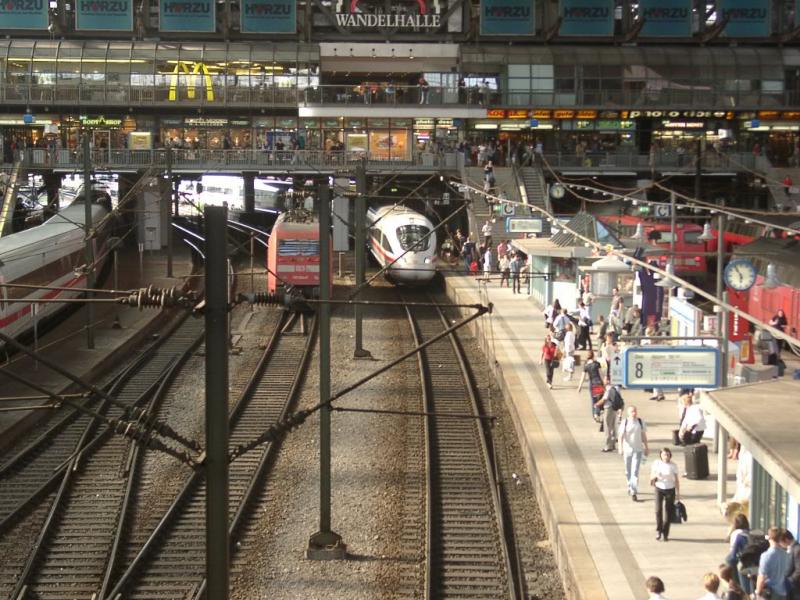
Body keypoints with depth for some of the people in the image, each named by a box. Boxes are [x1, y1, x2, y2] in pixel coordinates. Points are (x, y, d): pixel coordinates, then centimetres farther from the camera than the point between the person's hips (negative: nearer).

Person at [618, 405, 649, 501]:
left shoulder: (641, 422, 0)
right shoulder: (624, 422, -5)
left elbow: (644, 435, 10)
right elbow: (621, 436, -9)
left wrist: (646, 448, 15)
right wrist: (620, 447, -21)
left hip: (638, 450, -1)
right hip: (627, 449, 1)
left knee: (635, 471, -10)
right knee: (628, 471, 14)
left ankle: (634, 493, -12)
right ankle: (630, 487, 36)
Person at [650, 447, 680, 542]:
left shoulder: (673, 465, -3)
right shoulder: (657, 463, -3)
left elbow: (676, 480, 3)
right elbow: (651, 477, 4)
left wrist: (678, 493, 1)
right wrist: (655, 476, -20)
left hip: (670, 489, 0)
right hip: (659, 488, 0)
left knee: (668, 512, 2)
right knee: (658, 510, -13)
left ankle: (665, 534, 11)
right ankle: (659, 530, 2)